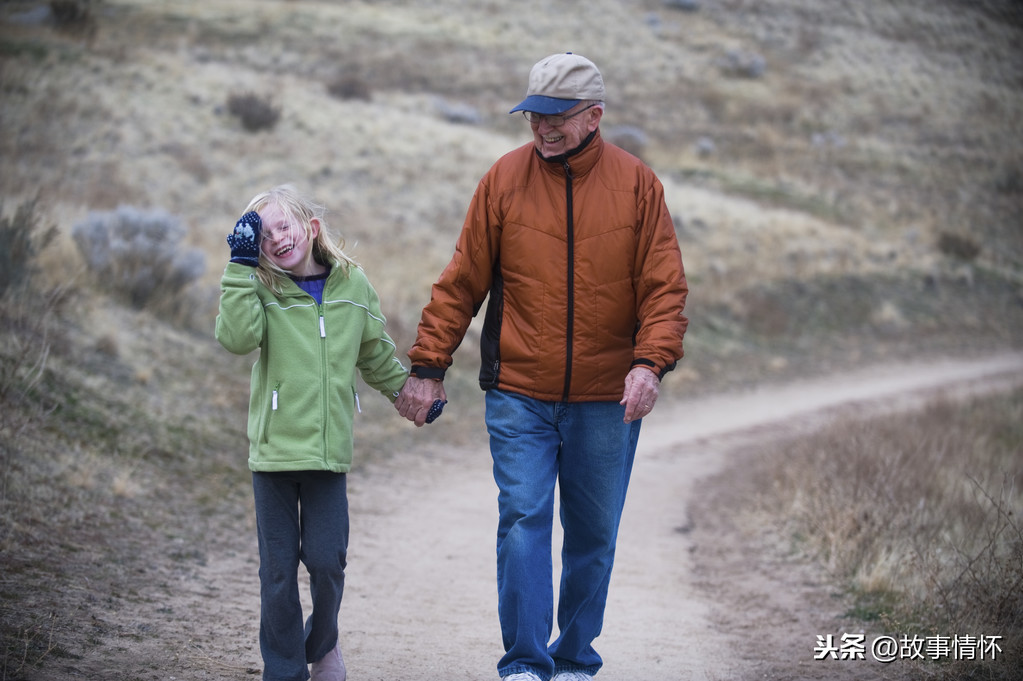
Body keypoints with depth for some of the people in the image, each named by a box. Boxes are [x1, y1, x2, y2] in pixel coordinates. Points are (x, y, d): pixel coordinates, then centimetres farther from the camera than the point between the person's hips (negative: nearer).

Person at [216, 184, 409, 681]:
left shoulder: (352, 285, 5)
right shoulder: (262, 289, -1)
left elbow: (376, 355, 20)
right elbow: (237, 337, -21)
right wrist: (241, 266, -19)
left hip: (329, 451, 1)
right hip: (273, 450, -1)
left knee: (327, 562, -1)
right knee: (278, 569, 4)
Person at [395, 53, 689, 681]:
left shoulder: (637, 184, 0)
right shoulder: (505, 179, 0)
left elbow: (665, 287, -1)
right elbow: (461, 283, 4)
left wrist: (650, 362, -17)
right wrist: (428, 367, 1)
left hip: (606, 400, 1)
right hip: (518, 396, -1)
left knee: (593, 535, 9)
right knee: (523, 521, -9)